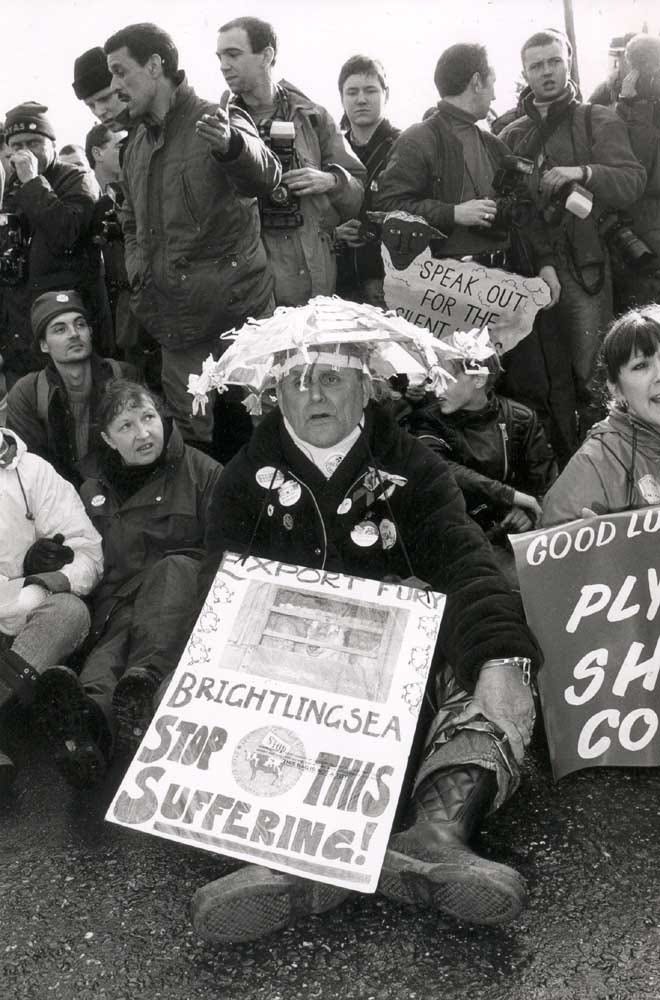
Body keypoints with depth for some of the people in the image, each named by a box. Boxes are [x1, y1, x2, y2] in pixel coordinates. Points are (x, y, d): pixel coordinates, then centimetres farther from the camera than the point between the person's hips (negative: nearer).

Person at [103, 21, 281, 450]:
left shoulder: (218, 122, -7)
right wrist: (138, 267, 13)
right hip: (175, 320, 7)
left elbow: (264, 176, -29)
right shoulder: (138, 141, 16)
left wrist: (230, 145, -50)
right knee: (190, 434, 11)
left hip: (235, 315, -6)